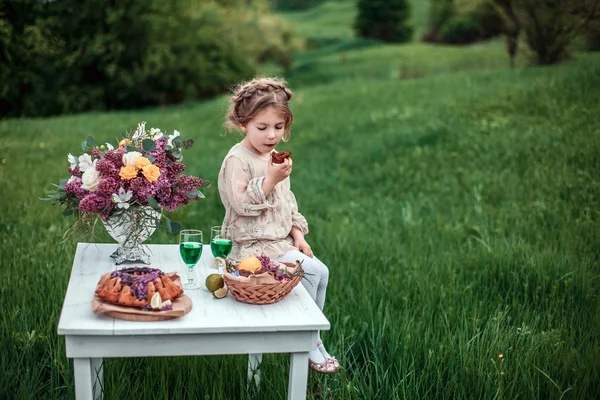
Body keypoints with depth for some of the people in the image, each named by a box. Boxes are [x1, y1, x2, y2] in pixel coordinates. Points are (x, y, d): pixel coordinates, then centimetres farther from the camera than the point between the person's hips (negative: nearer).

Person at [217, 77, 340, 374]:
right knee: (310, 269, -20)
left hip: (281, 240, 9)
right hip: (253, 245, -9)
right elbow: (241, 204, -22)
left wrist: (297, 233, 9)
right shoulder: (238, 159, -14)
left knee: (322, 271, -2)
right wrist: (270, 179, -28)